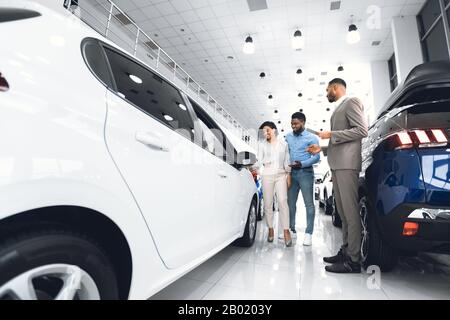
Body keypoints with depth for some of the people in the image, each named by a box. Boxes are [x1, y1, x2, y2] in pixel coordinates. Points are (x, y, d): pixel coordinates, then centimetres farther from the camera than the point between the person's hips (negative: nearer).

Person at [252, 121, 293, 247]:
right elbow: (260, 161, 2)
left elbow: (287, 161, 10)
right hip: (267, 175, 0)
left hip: (281, 175, 0)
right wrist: (252, 168, -15)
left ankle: (286, 231, -6)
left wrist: (288, 175, 4)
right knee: (268, 203, 1)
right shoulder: (262, 144, 7)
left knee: (282, 201, -10)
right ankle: (270, 229, 13)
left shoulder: (283, 143, 10)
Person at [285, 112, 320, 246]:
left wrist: (302, 164, -20)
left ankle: (309, 233, 4)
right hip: (291, 173, 4)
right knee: (290, 202, 7)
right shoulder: (288, 137, 13)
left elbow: (316, 157, -8)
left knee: (309, 203, -3)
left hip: (305, 173, -4)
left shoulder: (311, 138, 0)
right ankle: (291, 229, 19)